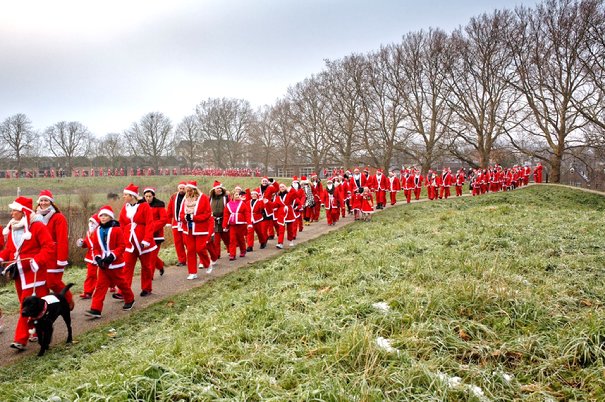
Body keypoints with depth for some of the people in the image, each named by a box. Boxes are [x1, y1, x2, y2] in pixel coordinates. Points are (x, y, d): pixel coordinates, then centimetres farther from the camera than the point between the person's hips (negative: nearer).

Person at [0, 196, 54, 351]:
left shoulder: (37, 227, -13)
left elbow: (49, 247, -17)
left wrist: (36, 262, -23)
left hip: (33, 273, -7)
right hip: (19, 273, 8)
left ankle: (21, 339, 3)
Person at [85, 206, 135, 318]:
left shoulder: (117, 229, -9)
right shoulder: (97, 231, 5)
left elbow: (121, 246, -12)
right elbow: (95, 248, 8)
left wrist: (112, 256, -22)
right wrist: (98, 258, -10)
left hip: (115, 264, -4)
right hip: (103, 265, 4)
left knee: (121, 282, 11)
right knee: (100, 286, 0)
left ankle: (130, 300, 33)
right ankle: (96, 309, -1)